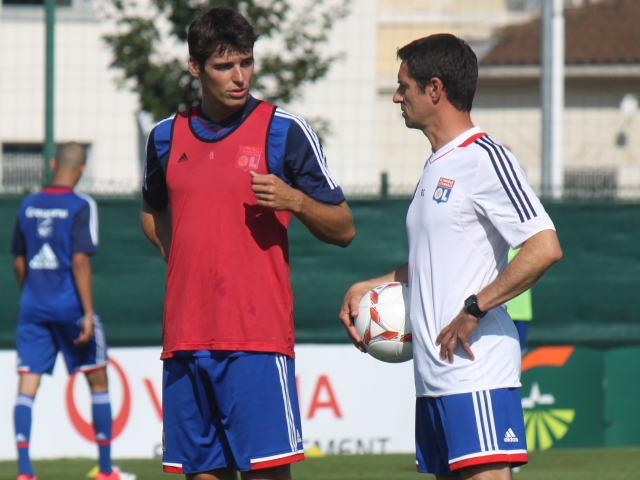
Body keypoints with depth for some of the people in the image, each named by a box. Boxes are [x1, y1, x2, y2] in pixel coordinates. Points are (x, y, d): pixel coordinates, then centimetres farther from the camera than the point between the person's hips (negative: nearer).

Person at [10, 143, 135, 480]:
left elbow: (19, 262, 14)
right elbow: (79, 260, -16)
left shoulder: (28, 206, 8)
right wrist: (88, 313, -14)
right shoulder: (81, 206, -8)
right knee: (97, 381, 11)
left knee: (27, 386, -1)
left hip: (32, 307, 4)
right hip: (69, 306, -4)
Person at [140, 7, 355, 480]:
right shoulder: (167, 137, 12)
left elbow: (343, 229, 2)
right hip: (184, 336, 4)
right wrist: (186, 259, 14)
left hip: (257, 339, -4)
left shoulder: (285, 131, 0)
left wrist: (295, 201, -17)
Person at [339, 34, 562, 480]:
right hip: (434, 376, 10)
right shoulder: (436, 167, 20)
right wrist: (367, 288, 22)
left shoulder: (485, 159, -10)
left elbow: (545, 247, -19)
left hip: (478, 372, -10)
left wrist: (473, 310, -20)